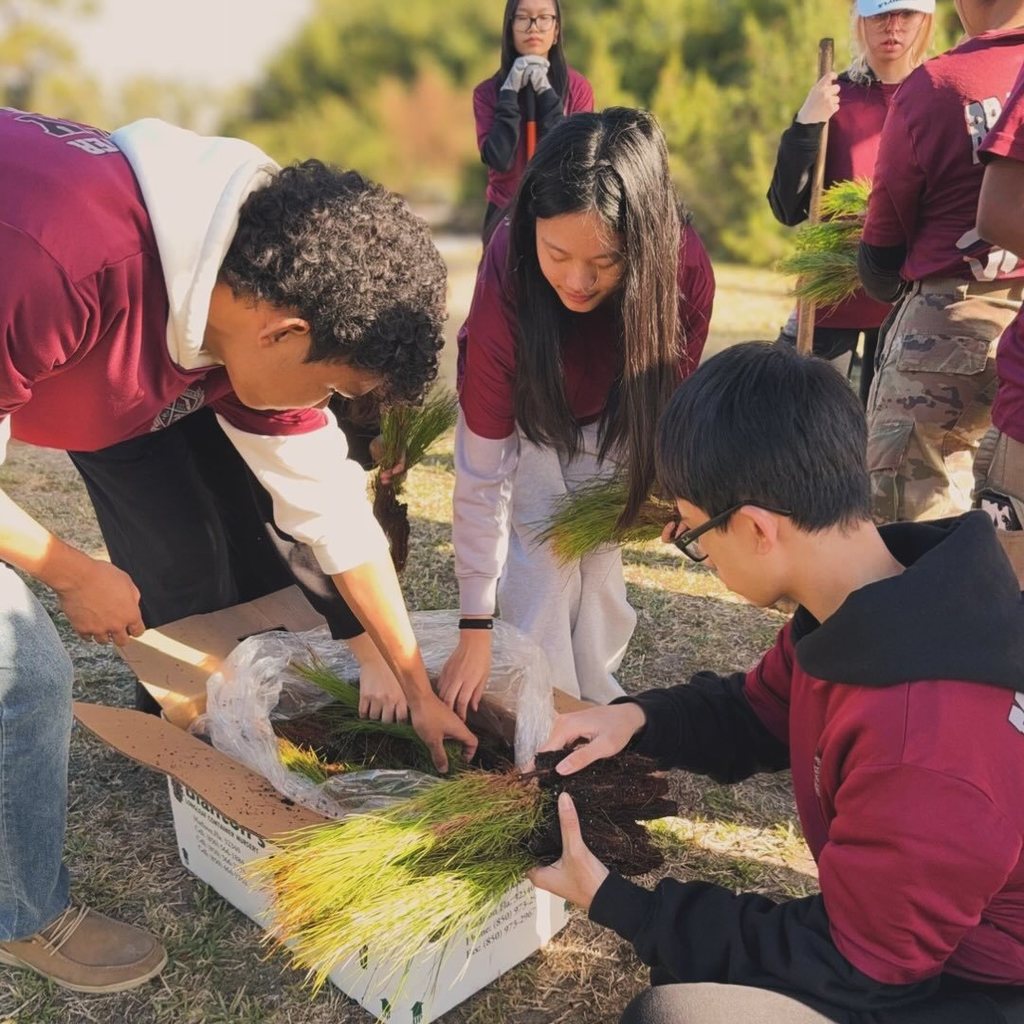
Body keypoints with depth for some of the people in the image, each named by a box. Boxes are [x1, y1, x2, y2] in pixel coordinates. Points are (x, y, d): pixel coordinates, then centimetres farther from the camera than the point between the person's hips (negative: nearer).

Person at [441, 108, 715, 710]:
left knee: (601, 552, 2)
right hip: (531, 421, -2)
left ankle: (596, 696, 22)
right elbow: (482, 469, -35)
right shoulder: (508, 278, -39)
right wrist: (476, 629, -31)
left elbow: (674, 385, -12)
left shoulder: (685, 264, -34)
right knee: (544, 560, -13)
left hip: (614, 420, 2)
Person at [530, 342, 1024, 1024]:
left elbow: (851, 965, -22)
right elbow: (759, 715, 7)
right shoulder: (869, 607, -10)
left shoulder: (923, 754, -36)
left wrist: (612, 903, -19)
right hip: (924, 938, 8)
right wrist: (639, 717, -12)